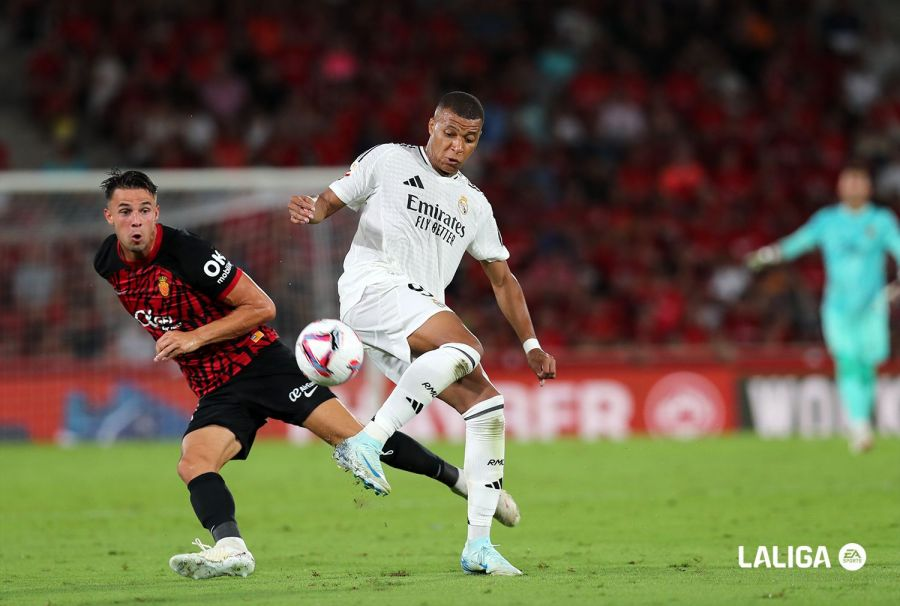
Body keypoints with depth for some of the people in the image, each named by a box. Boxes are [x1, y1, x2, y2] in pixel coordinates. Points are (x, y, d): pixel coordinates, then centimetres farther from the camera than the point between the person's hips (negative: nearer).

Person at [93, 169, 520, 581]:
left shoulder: (185, 252, -19)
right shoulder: (106, 265, 0)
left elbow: (262, 306, -15)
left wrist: (194, 337, -21)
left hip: (260, 362, -6)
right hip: (215, 392, 6)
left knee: (352, 437, -12)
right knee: (192, 465, -23)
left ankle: (458, 478, 3)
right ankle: (230, 549, -42)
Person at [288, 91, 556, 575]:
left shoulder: (474, 204, 23)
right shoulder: (387, 161, 9)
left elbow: (502, 279, 27)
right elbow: (330, 200, 10)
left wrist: (531, 345, 19)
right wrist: (309, 210, -15)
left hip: (418, 318, 7)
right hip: (373, 285, -7)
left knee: (488, 407, -4)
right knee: (466, 348, -32)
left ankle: (478, 546, -1)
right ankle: (367, 441, -39)